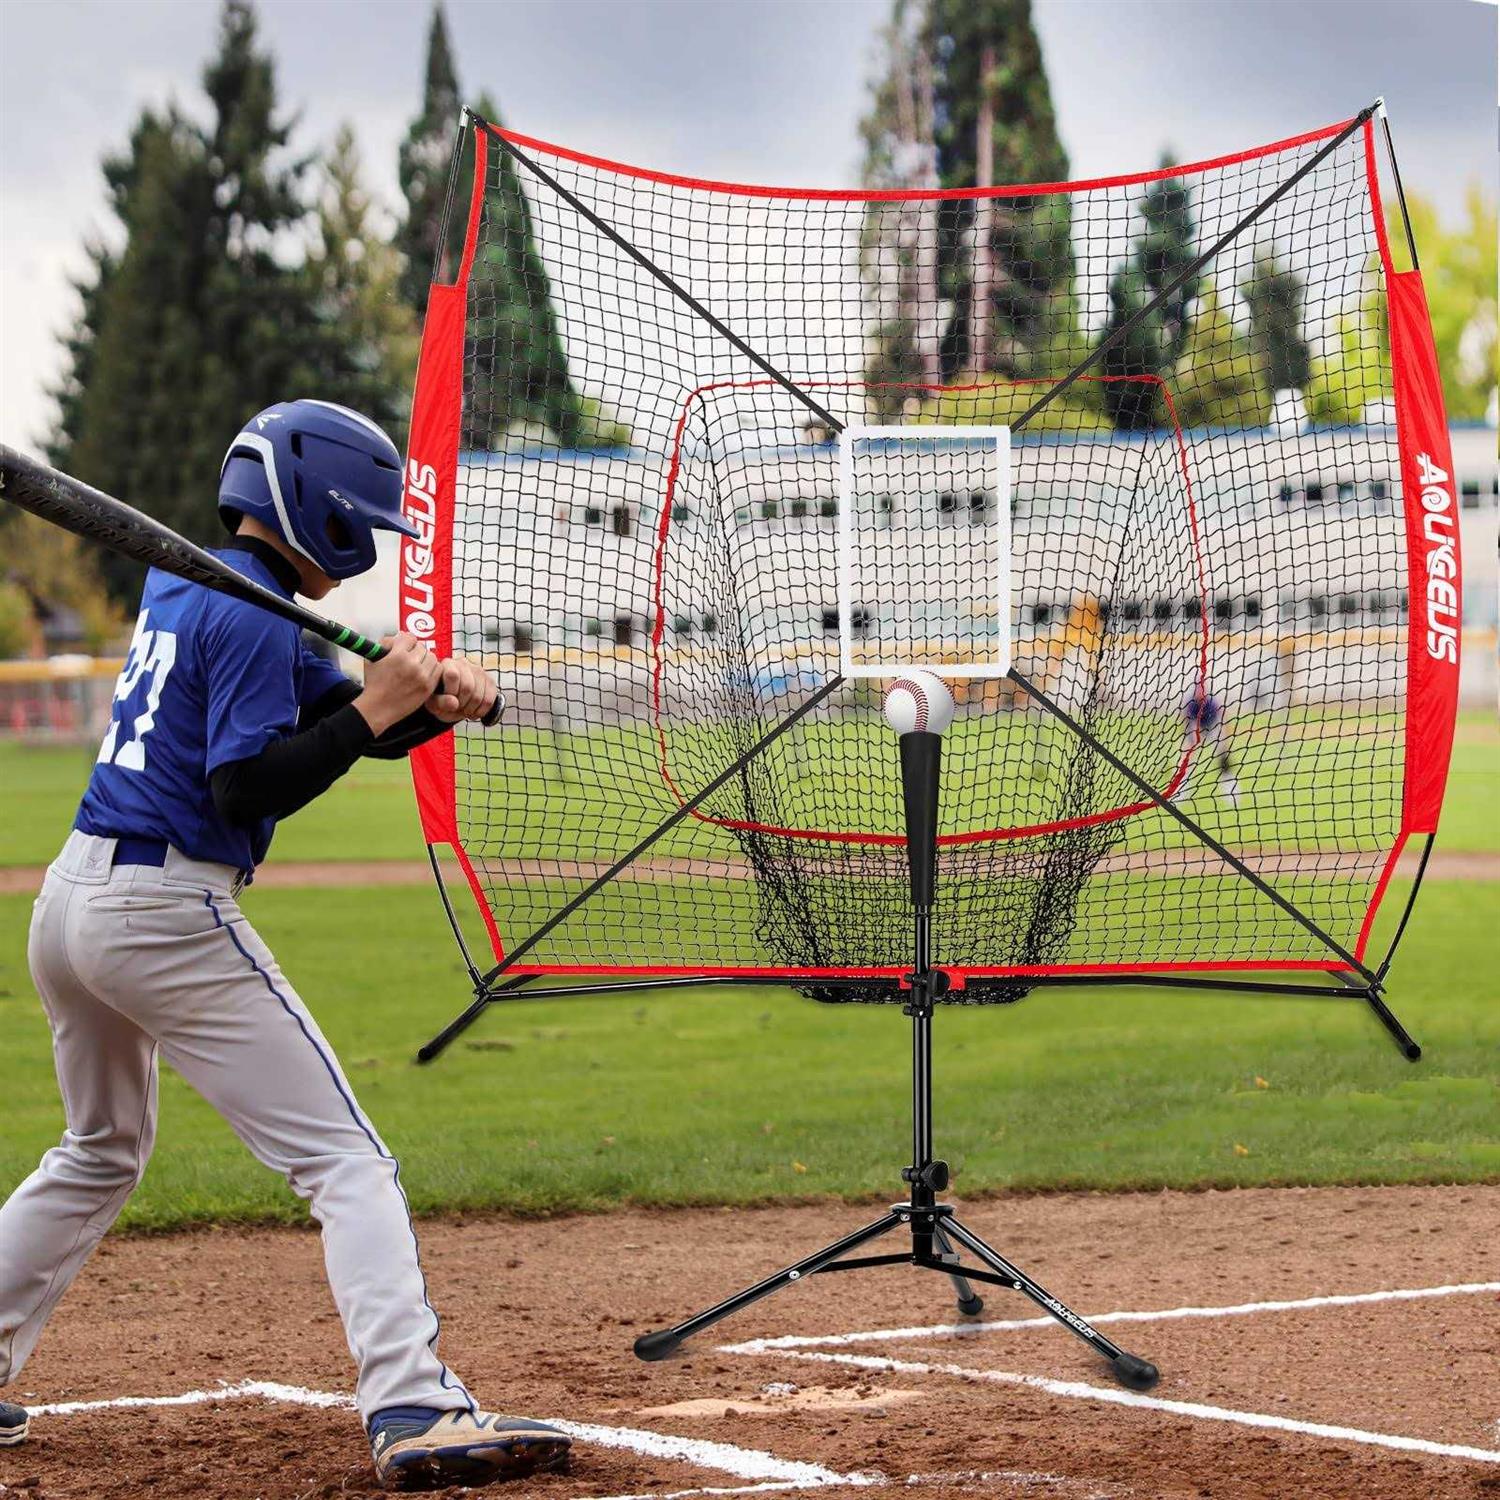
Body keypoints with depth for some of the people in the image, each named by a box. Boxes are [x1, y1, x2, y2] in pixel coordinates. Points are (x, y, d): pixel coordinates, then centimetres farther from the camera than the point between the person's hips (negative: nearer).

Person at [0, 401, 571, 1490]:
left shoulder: (181, 588, 17)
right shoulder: (253, 618, -12)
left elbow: (358, 720, 15)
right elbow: (246, 792, -21)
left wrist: (437, 701, -4)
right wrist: (373, 711, -18)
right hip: (168, 916, -9)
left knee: (102, 1154, 28)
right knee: (346, 1160, -10)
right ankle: (413, 1412, -22)